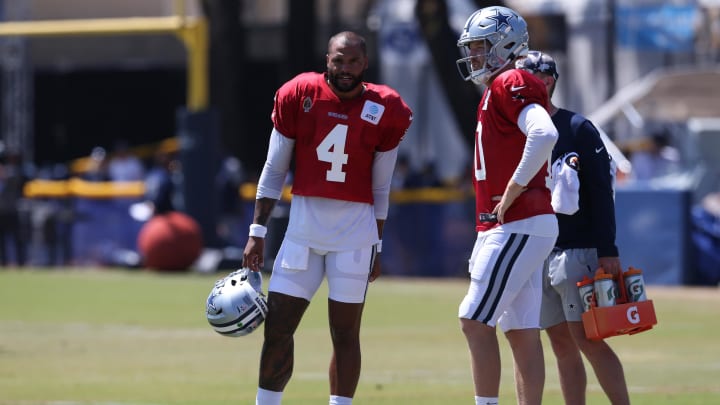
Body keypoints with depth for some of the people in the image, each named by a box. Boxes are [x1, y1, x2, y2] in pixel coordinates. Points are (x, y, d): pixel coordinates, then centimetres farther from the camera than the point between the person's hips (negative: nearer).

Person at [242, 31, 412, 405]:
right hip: (303, 227, 1)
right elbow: (274, 171, 5)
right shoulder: (298, 97, -2)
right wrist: (257, 233, 2)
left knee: (345, 334, 2)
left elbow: (380, 188, 8)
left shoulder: (383, 111, -1)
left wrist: (376, 247, 8)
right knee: (277, 329, -1)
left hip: (355, 232, -1)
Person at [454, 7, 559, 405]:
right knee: (523, 333, 8)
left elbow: (545, 135, -29)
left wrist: (512, 192, -21)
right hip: (519, 228, 10)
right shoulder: (500, 90, 20)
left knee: (475, 321, -10)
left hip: (517, 227, -10)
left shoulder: (510, 85, -11)